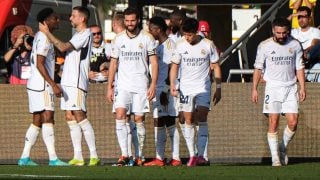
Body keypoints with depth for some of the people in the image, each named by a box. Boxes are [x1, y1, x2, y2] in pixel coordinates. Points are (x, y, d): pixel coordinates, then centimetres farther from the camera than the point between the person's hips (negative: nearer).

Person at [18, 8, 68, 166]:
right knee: (48, 119, -13)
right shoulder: (44, 38, -13)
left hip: (36, 85, 10)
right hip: (42, 86, -10)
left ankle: (25, 157, 10)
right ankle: (53, 158, -18)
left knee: (37, 122, 10)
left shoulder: (40, 36, 17)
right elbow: (40, 64, -20)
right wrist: (53, 84, -23)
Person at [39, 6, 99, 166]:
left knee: (79, 116, -13)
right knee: (70, 117, 5)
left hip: (77, 81, -10)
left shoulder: (85, 34, -9)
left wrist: (47, 32, -9)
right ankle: (78, 157, 4)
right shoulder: (77, 35, 22)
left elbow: (63, 47, -16)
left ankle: (94, 155, -14)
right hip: (67, 81, 10)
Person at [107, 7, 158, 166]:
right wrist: (109, 87, 7)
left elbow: (154, 63, 0)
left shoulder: (147, 38, 0)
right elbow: (113, 63, 12)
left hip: (141, 85, -2)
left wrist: (153, 85, -9)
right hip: (123, 85, 2)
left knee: (139, 119, 0)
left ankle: (140, 156, 9)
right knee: (120, 116, -14)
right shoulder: (118, 39, 7)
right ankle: (124, 154, -13)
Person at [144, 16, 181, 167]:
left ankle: (175, 158, -6)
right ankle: (159, 158, 8)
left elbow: (171, 70, -15)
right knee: (158, 123, 7)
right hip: (158, 89, 9)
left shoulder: (169, 44, -10)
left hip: (166, 90, -9)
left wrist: (165, 91, -19)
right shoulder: (159, 46, 18)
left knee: (169, 123, -8)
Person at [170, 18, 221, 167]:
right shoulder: (180, 45, 0)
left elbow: (216, 67, 3)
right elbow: (174, 65, 8)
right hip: (186, 88, 2)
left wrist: (218, 89, 1)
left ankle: (200, 155, -16)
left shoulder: (208, 45, -4)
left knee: (202, 119, -13)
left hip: (203, 87, -2)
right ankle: (192, 155, 7)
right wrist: (172, 84, -6)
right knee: (188, 121, 1)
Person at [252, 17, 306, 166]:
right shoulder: (264, 46, -2)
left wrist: (302, 87, 3)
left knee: (293, 122, -6)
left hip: (290, 88, 2)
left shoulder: (295, 45, 4)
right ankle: (275, 157, -3)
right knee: (273, 123, -8)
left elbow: (299, 67, 10)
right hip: (273, 88, -2)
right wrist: (254, 89, -2)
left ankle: (283, 148, 19)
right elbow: (258, 68, 3)